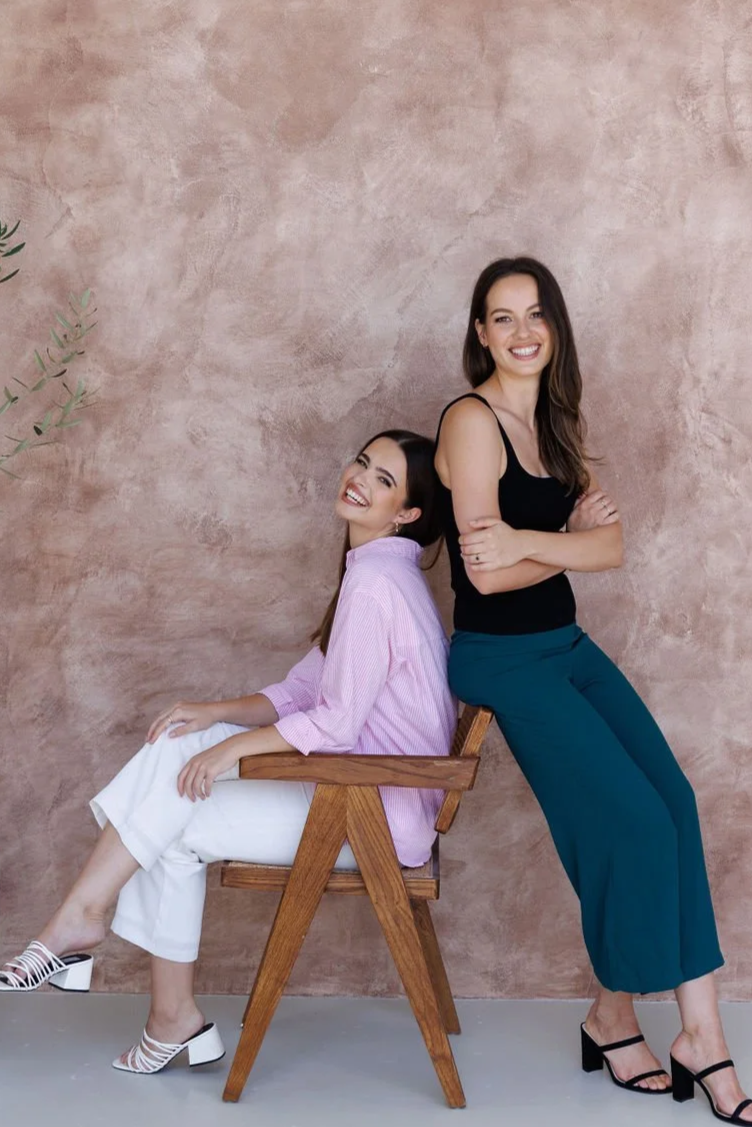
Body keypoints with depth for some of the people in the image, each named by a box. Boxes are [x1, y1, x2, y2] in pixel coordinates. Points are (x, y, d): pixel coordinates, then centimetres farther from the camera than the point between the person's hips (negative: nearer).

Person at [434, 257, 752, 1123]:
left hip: (568, 647, 7)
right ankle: (611, 1020, 11)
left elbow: (610, 545, -3)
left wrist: (528, 541, -21)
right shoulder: (472, 420, -12)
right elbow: (487, 574, -19)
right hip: (503, 661, -7)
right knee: (635, 824, -12)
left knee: (676, 804, -8)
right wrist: (572, 540, -6)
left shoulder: (552, 425, 11)